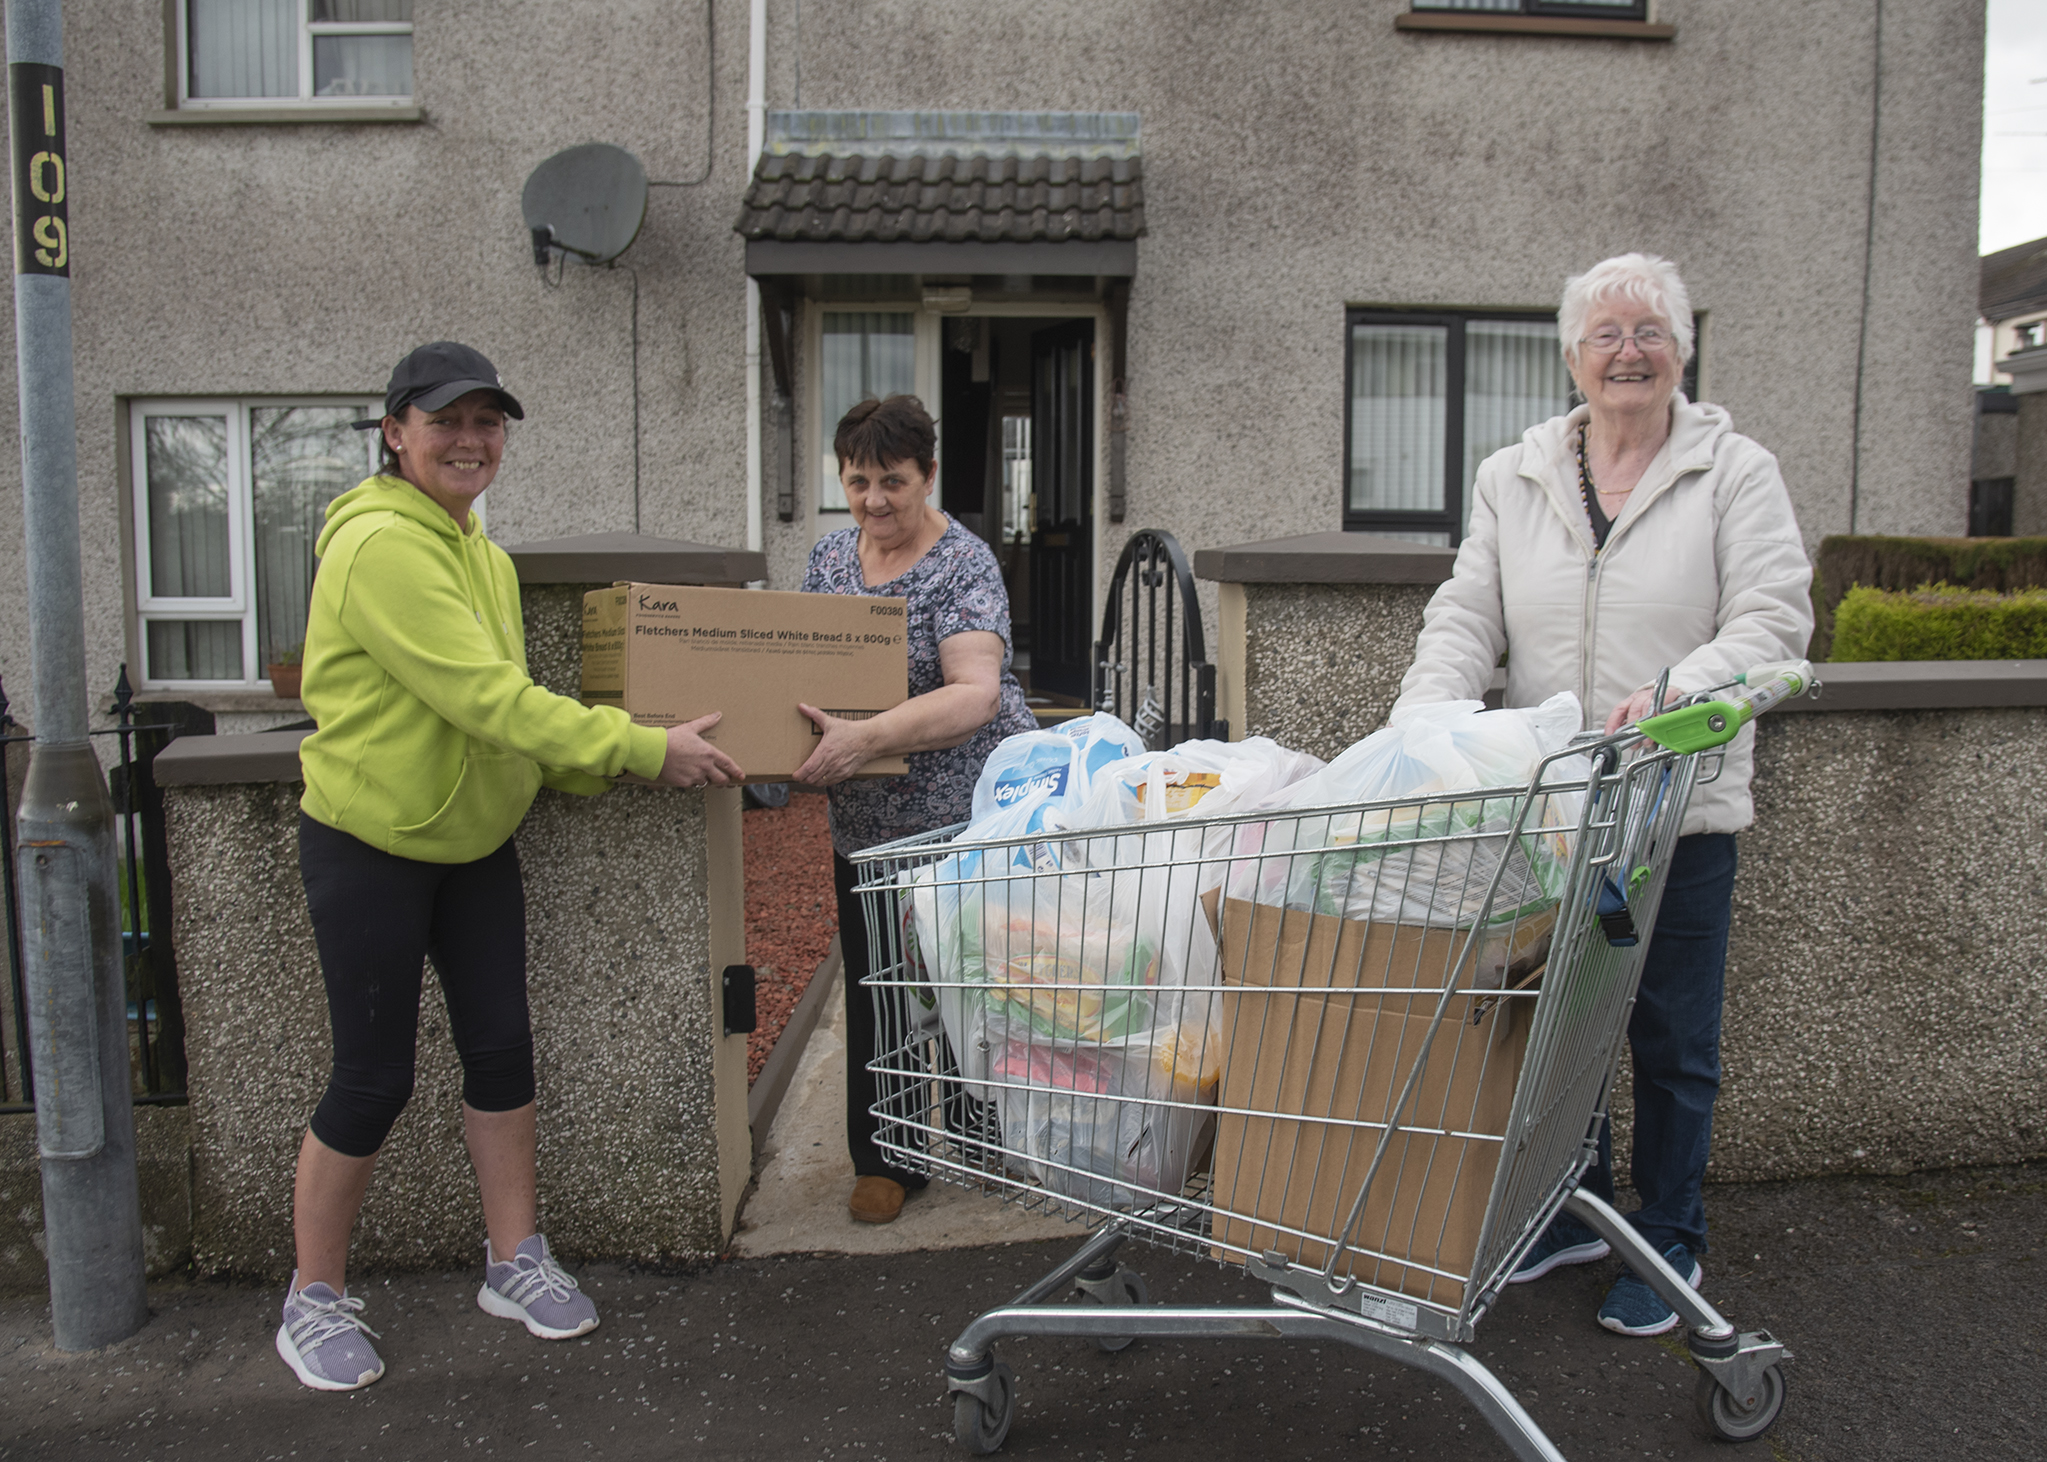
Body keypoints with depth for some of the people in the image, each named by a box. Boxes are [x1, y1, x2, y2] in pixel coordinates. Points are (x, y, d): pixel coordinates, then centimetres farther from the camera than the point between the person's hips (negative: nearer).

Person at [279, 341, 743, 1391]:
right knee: (374, 1077, 1)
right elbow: (485, 700, -29)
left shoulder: (483, 554, 9)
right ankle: (314, 1300, 22)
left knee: (501, 1047, 10)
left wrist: (591, 770, -5)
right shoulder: (379, 546, -22)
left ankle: (514, 1263, 25)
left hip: (473, 842, 8)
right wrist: (645, 750, -28)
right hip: (368, 845, -8)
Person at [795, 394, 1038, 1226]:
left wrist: (865, 738, -39)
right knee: (876, 997, 10)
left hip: (967, 819, -5)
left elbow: (975, 693, -27)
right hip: (866, 828, 5)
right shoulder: (829, 556, 7)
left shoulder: (961, 565, -13)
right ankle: (886, 1162, 26)